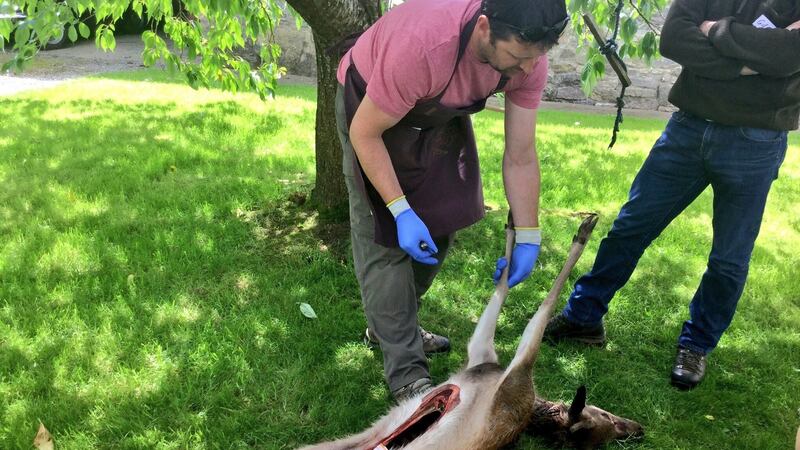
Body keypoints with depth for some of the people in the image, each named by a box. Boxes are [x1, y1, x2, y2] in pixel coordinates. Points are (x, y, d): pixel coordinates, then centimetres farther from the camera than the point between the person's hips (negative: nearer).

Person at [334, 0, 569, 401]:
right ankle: (405, 373, 0)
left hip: (441, 114, 6)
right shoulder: (421, 45, -44)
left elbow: (520, 156, -16)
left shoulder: (528, 56, -26)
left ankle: (391, 326, 32)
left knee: (438, 231, 10)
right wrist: (402, 212, -34)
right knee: (385, 240, -11)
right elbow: (364, 133, -30)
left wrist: (528, 240, -14)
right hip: (370, 108, -5)